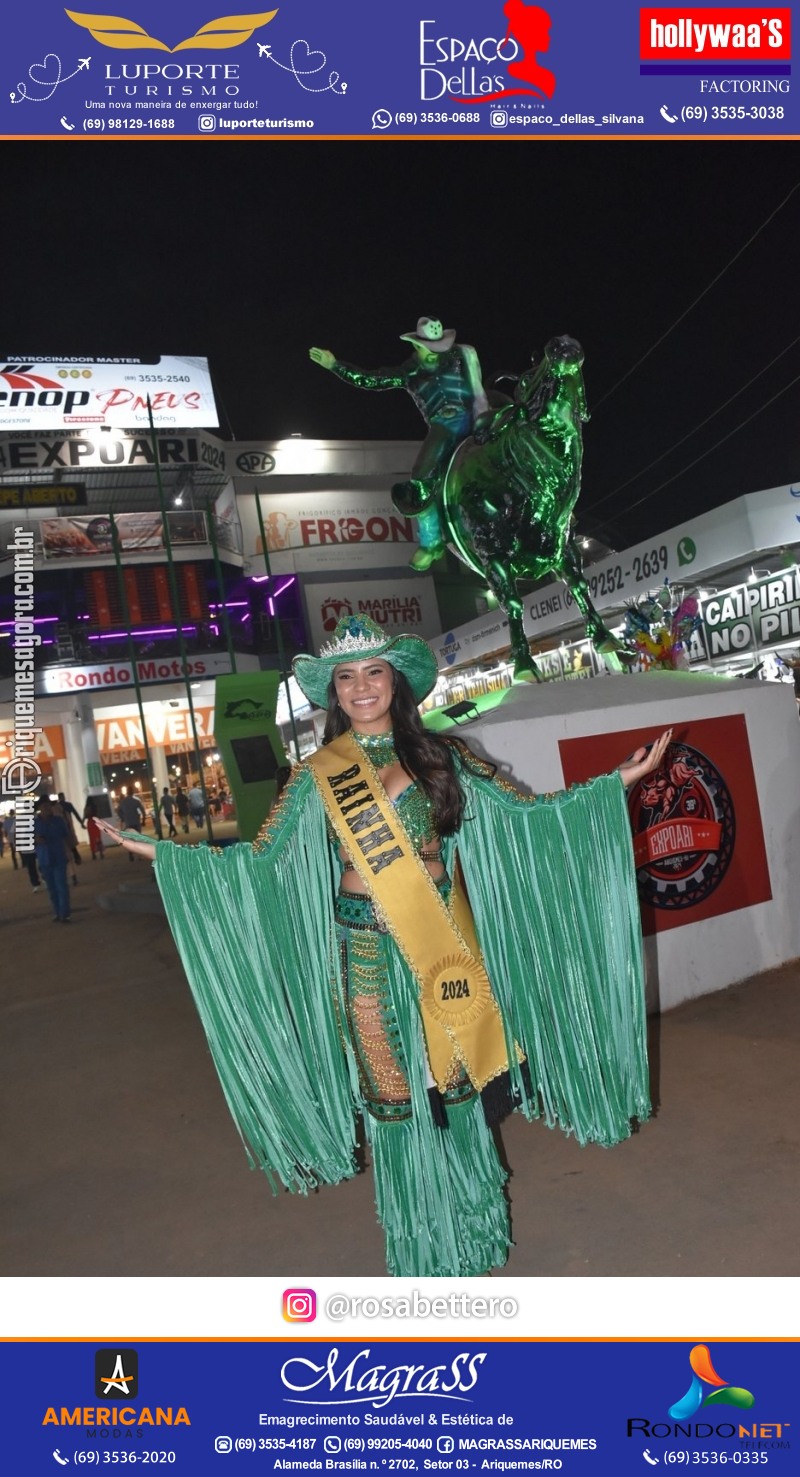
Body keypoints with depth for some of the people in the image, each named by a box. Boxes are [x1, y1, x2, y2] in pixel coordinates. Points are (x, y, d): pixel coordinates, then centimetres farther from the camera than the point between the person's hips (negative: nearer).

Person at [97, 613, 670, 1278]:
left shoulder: (440, 755, 2)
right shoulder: (317, 775, 0)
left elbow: (528, 813, 3)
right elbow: (262, 858, -2)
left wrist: (620, 780, -1)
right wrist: (166, 854, -9)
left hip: (445, 945, 1)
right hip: (368, 953, -1)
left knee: (457, 1081, 11)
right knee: (394, 1093, 10)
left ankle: (474, 1225, 36)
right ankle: (425, 1247, 32)